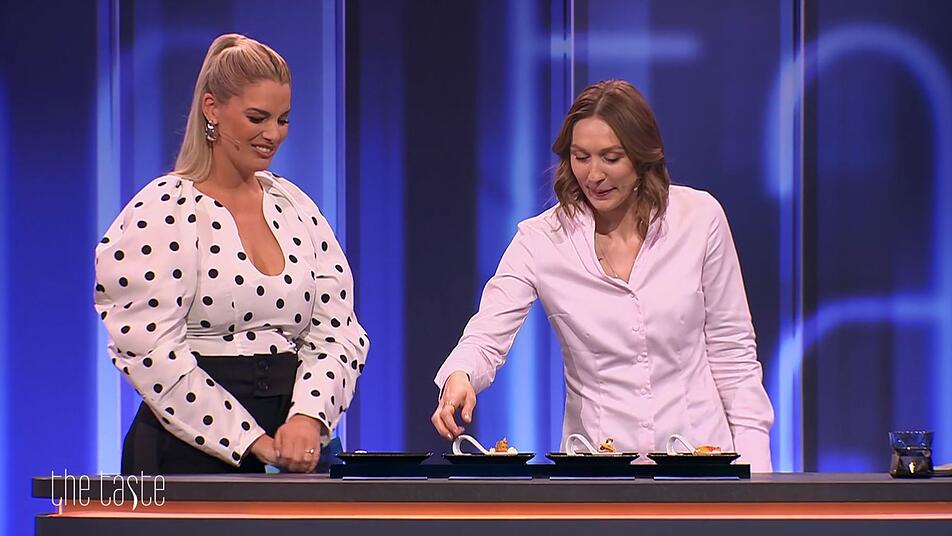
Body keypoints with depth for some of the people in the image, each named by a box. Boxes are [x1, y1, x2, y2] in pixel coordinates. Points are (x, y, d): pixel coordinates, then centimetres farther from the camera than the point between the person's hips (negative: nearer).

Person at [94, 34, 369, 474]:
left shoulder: (296, 208, 13)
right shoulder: (163, 212, -4)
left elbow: (337, 334, 6)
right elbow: (151, 353, -12)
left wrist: (308, 418, -13)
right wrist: (252, 441, -16)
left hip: (291, 451, 5)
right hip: (189, 452, -4)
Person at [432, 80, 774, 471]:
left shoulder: (699, 218, 2)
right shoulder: (539, 241, 0)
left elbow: (730, 347, 8)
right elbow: (486, 338, -8)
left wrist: (752, 459, 2)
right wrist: (459, 377, -32)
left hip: (700, 449, 0)